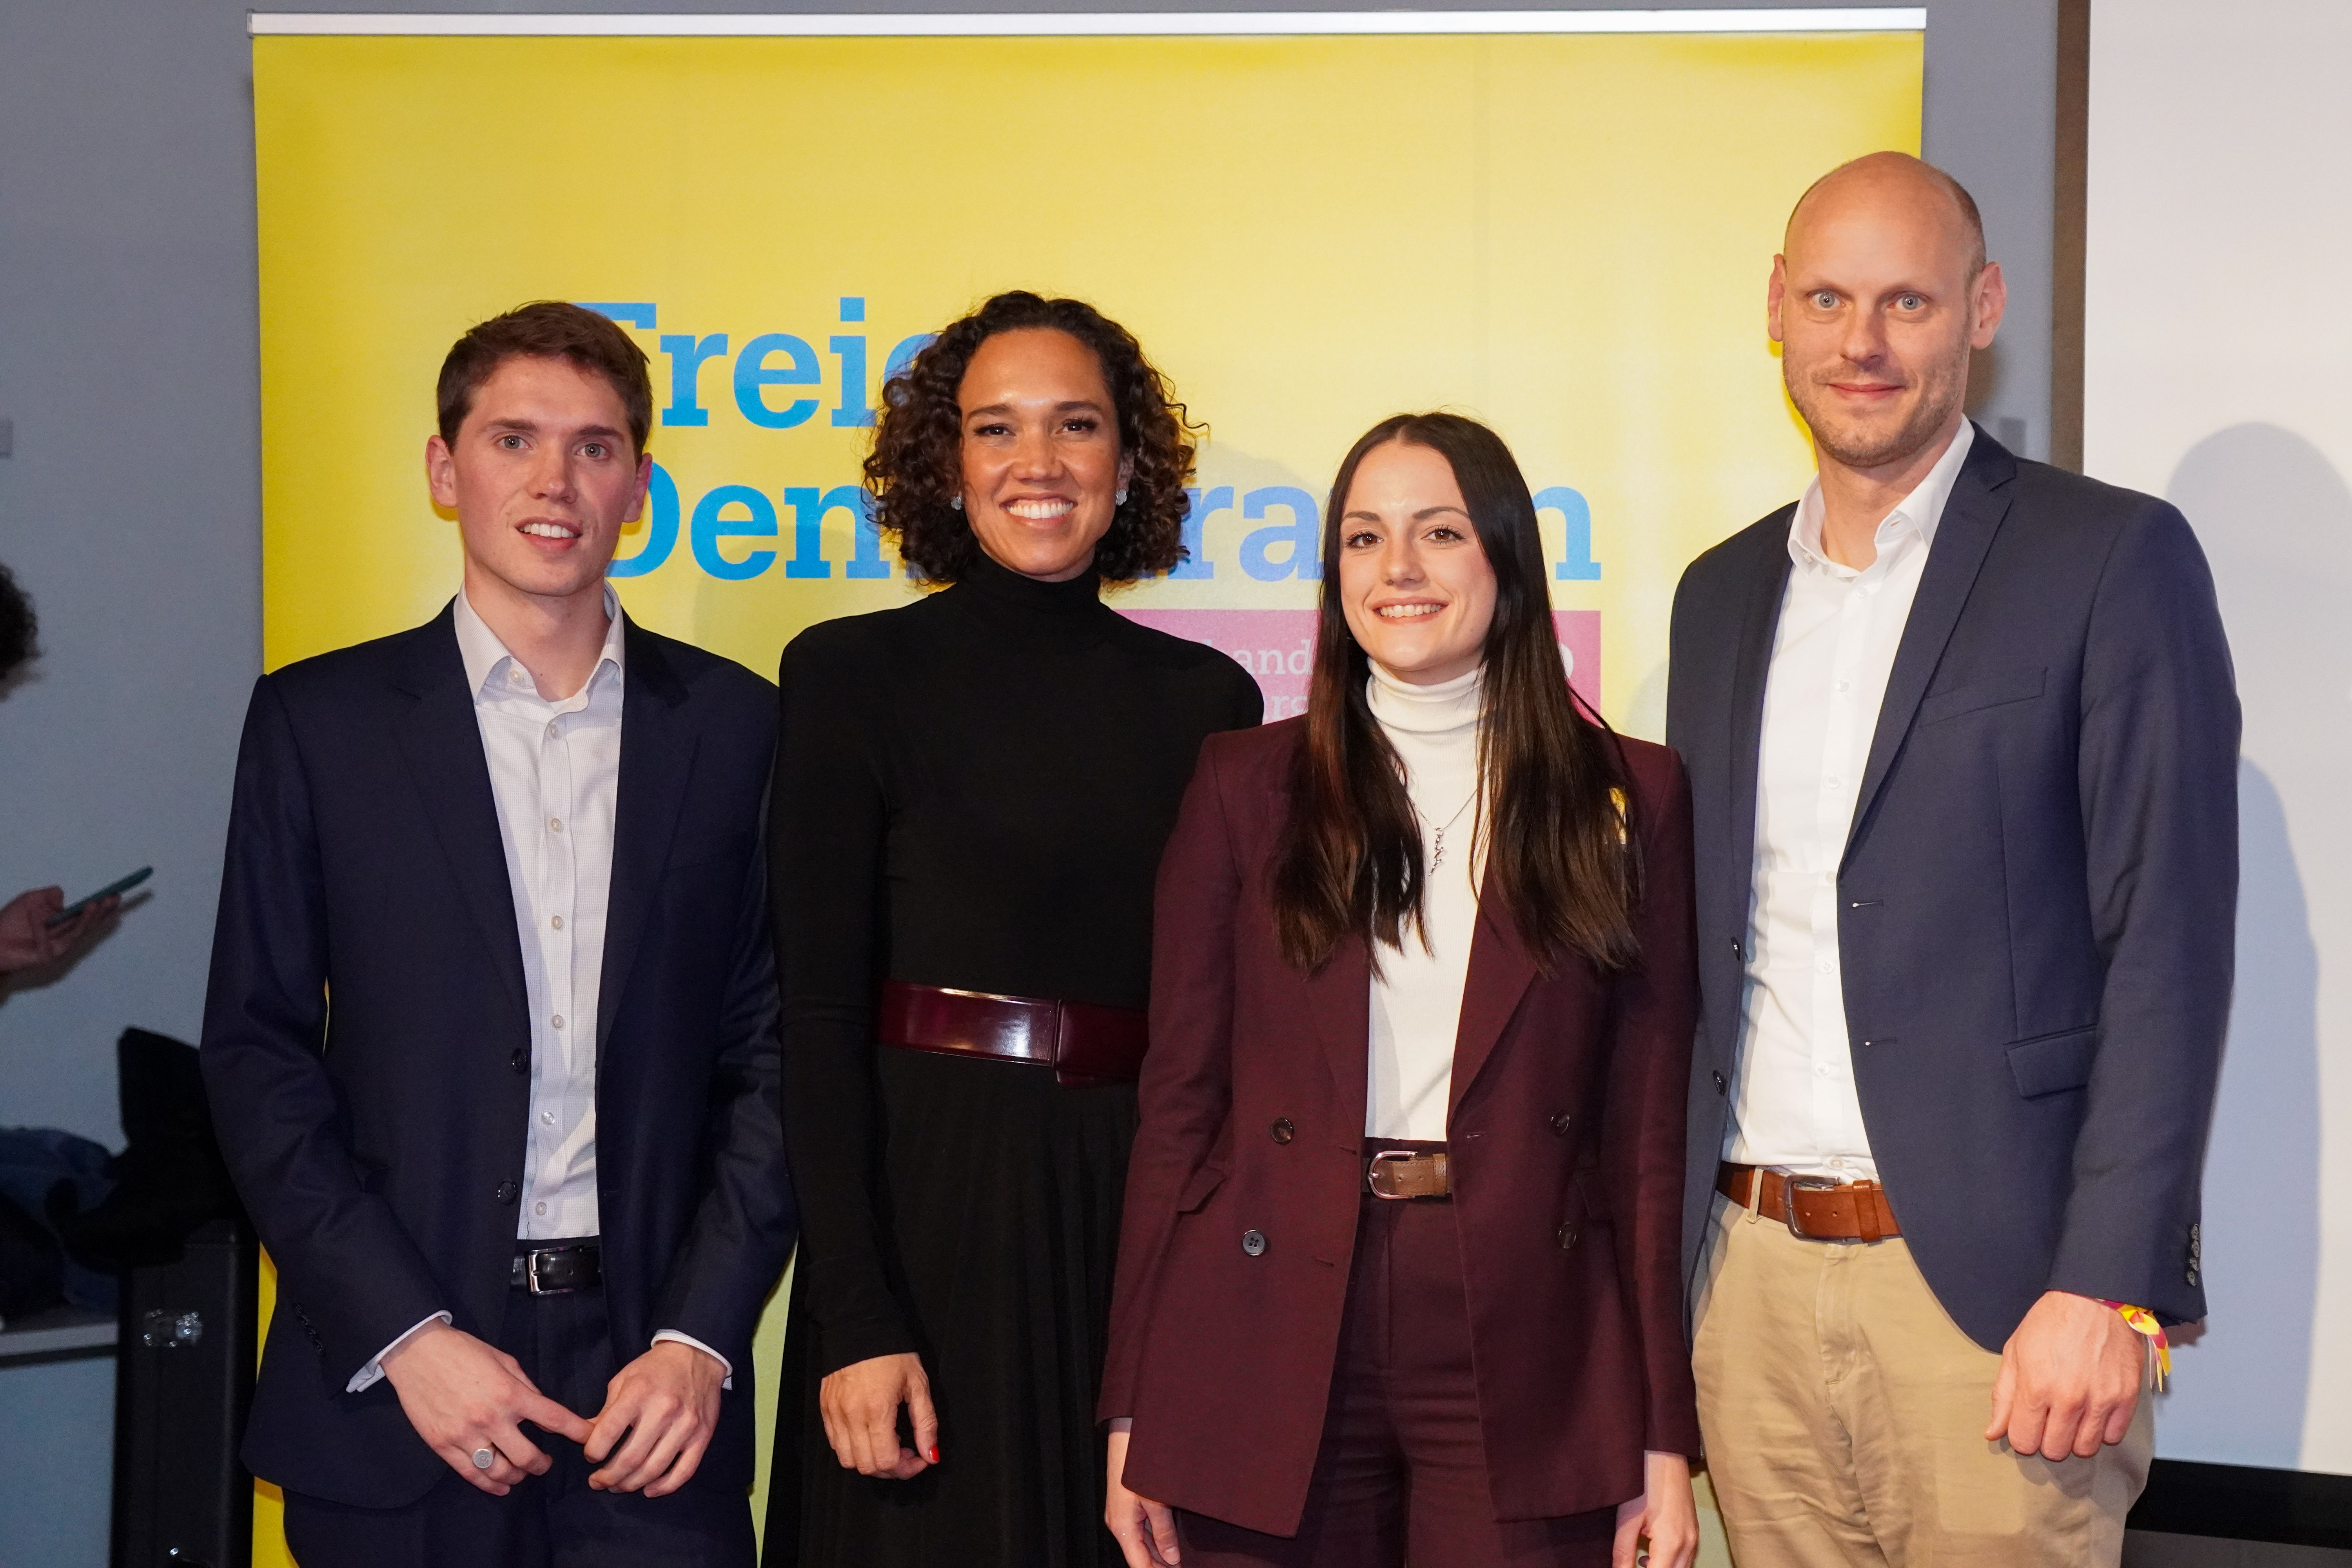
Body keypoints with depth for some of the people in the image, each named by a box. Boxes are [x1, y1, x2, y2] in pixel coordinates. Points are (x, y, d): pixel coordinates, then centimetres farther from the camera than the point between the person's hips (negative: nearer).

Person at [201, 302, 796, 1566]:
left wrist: (701, 1336, -6)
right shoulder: (318, 718, 3)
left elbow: (773, 1051, 4)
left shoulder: (734, 724, 5)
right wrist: (402, 1334, -9)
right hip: (390, 1389, 0)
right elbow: (256, 1054, 0)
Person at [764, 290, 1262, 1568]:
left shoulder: (1204, 697, 9)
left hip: (1144, 1222, 3)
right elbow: (817, 1014, -6)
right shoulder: (857, 674, -1)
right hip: (931, 1209, -3)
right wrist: (856, 1318, -14)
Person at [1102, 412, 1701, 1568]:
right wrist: (1134, 1413, 1)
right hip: (1276, 1336, 0)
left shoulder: (1627, 797, 6)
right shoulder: (1246, 788, 6)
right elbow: (1179, 1101, 5)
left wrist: (1664, 1439, 1)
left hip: (1525, 1344, 0)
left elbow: (1647, 1130, 5)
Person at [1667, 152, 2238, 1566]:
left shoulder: (2114, 561, -4)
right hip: (1750, 1277, 5)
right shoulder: (1722, 595, 14)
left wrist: (2106, 1288, -16)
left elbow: (2167, 949, -9)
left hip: (1992, 1287, -5)